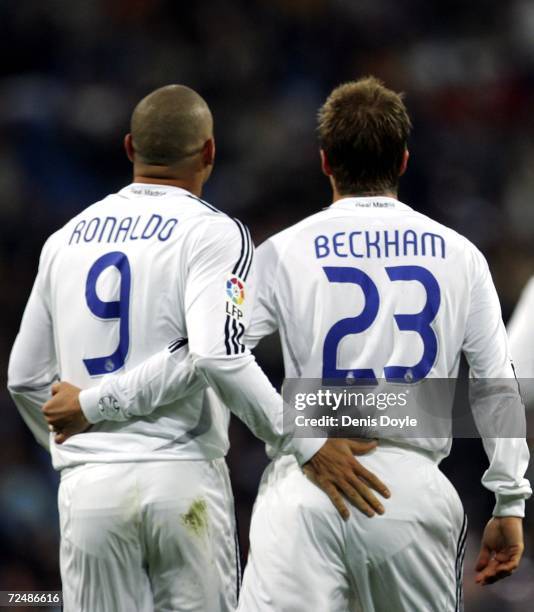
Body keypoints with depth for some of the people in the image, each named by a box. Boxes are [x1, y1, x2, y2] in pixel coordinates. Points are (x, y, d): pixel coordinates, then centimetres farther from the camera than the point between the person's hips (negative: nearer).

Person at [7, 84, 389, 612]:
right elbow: (219, 357, -20)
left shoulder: (66, 239, 13)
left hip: (89, 488, 4)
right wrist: (307, 444, -16)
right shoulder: (211, 233, -4)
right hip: (182, 480, -4)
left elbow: (26, 378, 18)